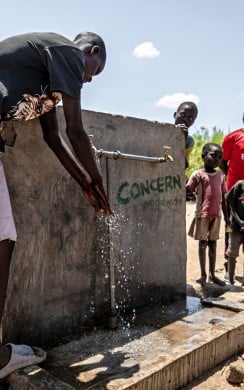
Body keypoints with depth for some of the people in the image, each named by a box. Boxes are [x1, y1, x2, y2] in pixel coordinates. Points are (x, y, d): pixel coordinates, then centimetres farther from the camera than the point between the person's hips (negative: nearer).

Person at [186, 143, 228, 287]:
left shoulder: (220, 175, 8)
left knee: (213, 244, 12)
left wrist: (226, 215, 12)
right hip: (202, 214, -4)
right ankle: (203, 274, 16)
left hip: (216, 215, 4)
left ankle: (212, 274, 23)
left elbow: (223, 197, 12)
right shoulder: (198, 174, -5)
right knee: (202, 244, 5)